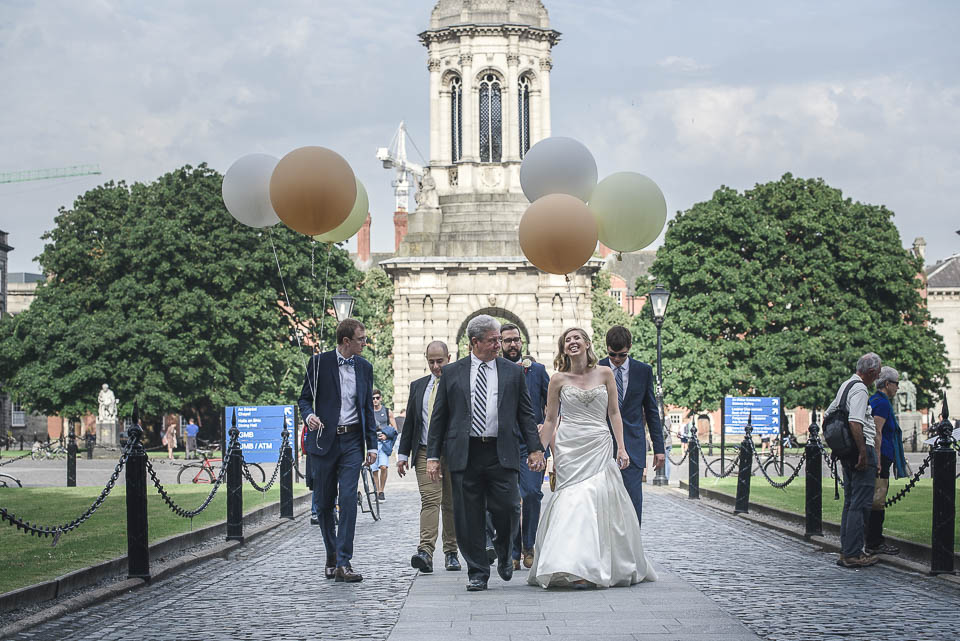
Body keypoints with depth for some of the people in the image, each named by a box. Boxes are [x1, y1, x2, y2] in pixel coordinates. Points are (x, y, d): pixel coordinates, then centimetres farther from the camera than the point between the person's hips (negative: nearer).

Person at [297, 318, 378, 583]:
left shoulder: (364, 367, 11)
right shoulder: (319, 362, -1)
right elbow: (305, 398, 4)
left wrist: (372, 444, 9)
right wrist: (309, 415, -19)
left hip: (352, 441, 2)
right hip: (324, 440, -2)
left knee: (349, 499, -11)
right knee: (324, 502, 6)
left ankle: (343, 564, -12)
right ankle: (331, 555, 25)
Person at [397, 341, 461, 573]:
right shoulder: (418, 386, 13)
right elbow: (409, 422, 15)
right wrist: (403, 454, 9)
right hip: (425, 453, 1)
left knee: (451, 504, 6)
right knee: (430, 501, -11)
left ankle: (451, 553, 16)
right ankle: (425, 552, -23)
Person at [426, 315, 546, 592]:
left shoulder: (512, 372, 10)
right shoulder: (452, 373, 8)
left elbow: (526, 413, 11)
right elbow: (439, 417, 9)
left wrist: (535, 449, 1)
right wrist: (433, 456, 4)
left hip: (501, 454, 0)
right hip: (464, 454, 0)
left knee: (507, 509, -6)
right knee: (469, 517, 1)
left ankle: (504, 554, 24)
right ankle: (477, 573, 13)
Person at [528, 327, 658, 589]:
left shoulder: (605, 374, 7)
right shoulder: (558, 380, 5)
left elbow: (614, 413, 8)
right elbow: (550, 420, 9)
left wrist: (621, 448, 1)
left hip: (599, 447, 1)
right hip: (569, 448, -1)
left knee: (601, 502, -5)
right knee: (573, 503, -10)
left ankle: (600, 567, 4)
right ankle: (575, 569, -9)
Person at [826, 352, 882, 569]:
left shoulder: (845, 385, 16)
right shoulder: (860, 389, -14)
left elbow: (828, 414, 26)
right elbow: (855, 422, -26)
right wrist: (863, 452, -25)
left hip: (846, 452, 10)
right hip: (862, 449, -10)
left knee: (850, 502, 14)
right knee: (861, 504, -8)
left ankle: (845, 551, 17)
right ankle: (853, 554, -10)